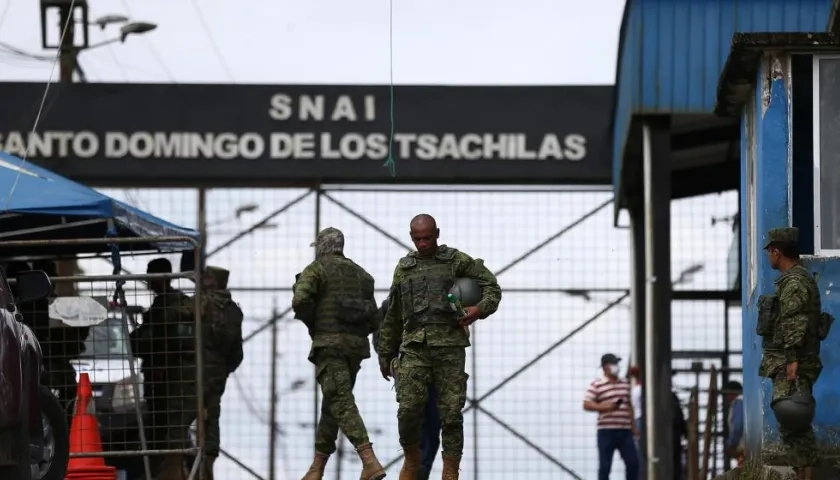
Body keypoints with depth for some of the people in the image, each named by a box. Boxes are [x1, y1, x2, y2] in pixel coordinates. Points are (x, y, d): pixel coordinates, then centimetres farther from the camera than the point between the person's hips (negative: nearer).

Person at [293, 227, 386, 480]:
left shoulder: (316, 269, 0)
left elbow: (300, 300, -17)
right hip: (357, 345, 7)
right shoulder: (360, 274, 18)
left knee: (341, 403, -15)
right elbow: (373, 317, 14)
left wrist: (312, 323, 1)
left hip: (329, 343, -7)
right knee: (331, 404, 15)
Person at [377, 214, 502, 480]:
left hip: (450, 347, -2)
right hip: (414, 348, 2)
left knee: (451, 413, -4)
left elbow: (491, 286, 7)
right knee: (409, 409, -11)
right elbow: (392, 317, 22)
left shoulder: (457, 261, 8)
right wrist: (385, 354, 23)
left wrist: (481, 309, -14)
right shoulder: (404, 268, 17)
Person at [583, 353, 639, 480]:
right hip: (606, 431, -5)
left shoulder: (625, 384, 15)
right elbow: (586, 405, -8)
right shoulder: (596, 385, -3)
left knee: (633, 462, 2)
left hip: (625, 431, 5)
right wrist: (605, 407, -21)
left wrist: (633, 427, 17)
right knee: (605, 465, -2)